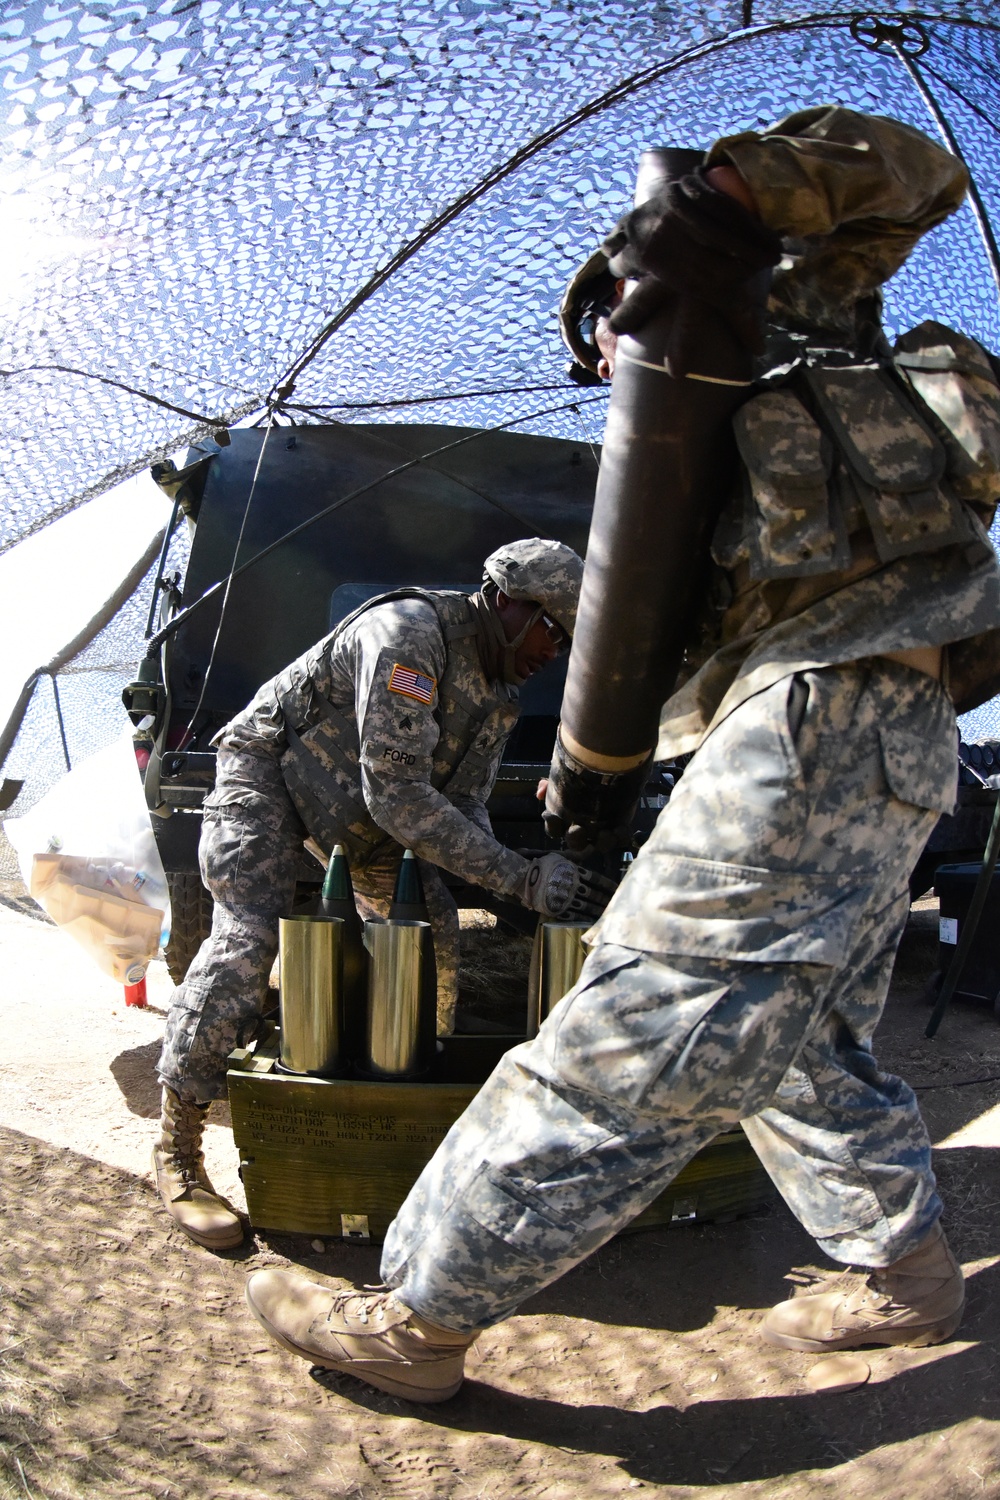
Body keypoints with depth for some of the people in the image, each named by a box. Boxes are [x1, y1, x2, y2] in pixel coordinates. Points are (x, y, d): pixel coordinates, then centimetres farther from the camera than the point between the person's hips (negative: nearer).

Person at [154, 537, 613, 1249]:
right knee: (248, 936, -22)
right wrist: (520, 878, -38)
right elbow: (396, 792, -37)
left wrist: (521, 884, -20)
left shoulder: (501, 690, -4)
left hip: (368, 812, 9)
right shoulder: (408, 631, -32)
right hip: (269, 772, -8)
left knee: (433, 932, 1)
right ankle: (177, 1149, -11)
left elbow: (464, 803, -1)